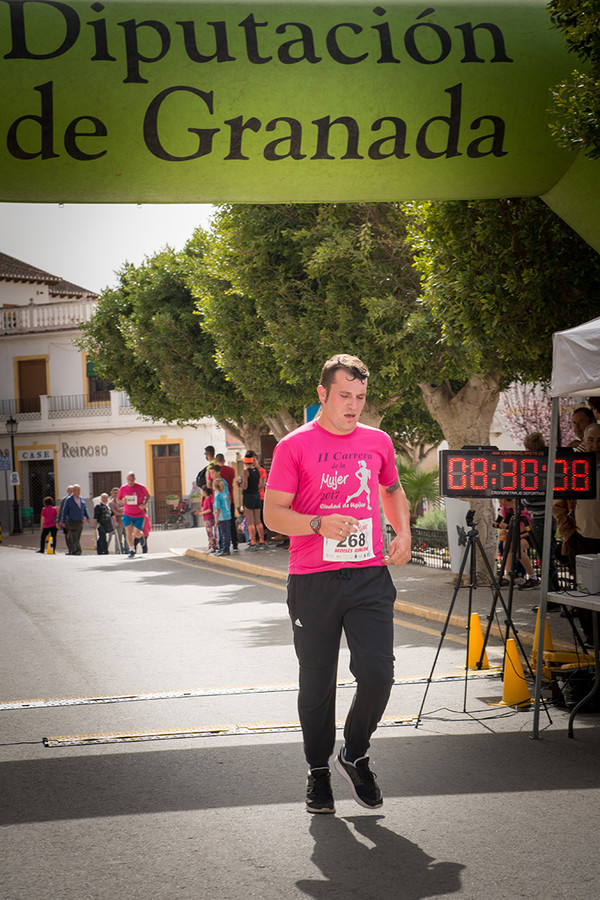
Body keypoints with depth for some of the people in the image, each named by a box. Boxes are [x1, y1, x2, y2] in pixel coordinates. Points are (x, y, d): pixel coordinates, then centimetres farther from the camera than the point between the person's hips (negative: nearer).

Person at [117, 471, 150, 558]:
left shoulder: (141, 487, -9)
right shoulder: (123, 488, -3)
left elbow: (148, 496, 8)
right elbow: (118, 499, 8)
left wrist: (144, 504, -10)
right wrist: (122, 501, -16)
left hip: (139, 515, -1)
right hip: (127, 515, 1)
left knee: (137, 534, 0)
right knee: (128, 533, -9)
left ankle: (142, 534, 36)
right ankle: (131, 550, 4)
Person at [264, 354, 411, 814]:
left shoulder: (378, 442, 10)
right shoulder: (294, 446, -3)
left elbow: (392, 489, 28)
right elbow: (273, 514, -5)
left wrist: (403, 533, 12)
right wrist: (319, 524, -22)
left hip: (370, 575, 3)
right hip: (313, 581, -3)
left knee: (378, 674, -5)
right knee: (317, 682, 6)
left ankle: (356, 756, 20)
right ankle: (318, 771, 24)